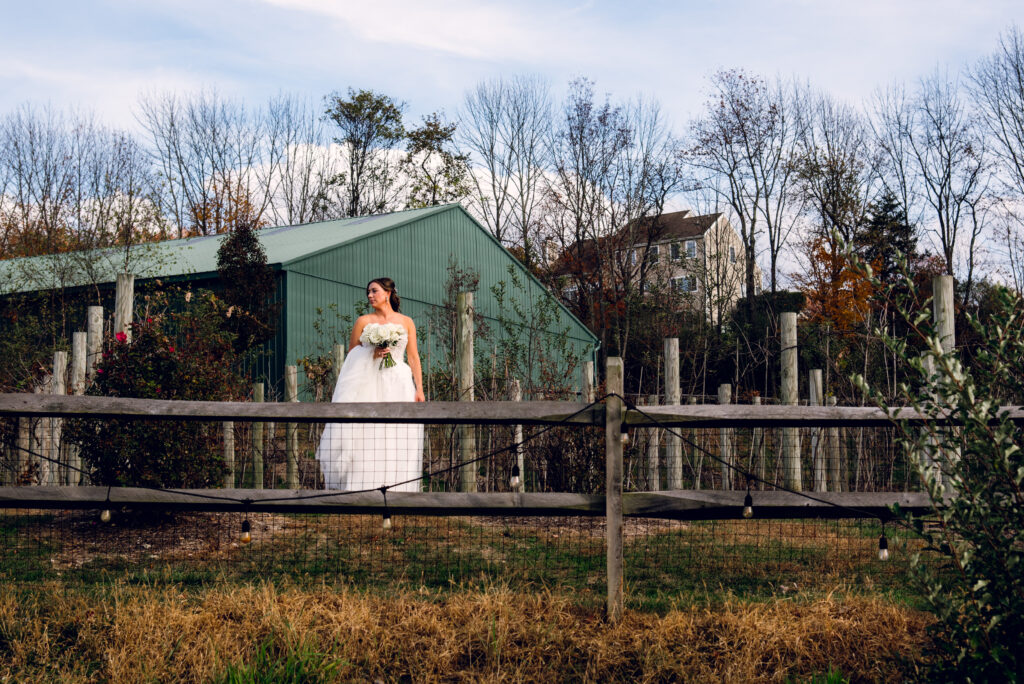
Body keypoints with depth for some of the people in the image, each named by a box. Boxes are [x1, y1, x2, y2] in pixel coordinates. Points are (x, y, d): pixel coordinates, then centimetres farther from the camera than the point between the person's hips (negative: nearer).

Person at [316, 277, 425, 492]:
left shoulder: (406, 322, 11)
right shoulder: (363, 321, 9)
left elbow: (414, 357, 8)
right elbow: (351, 357, 11)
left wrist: (419, 389, 1)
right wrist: (371, 355, -8)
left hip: (398, 385, 1)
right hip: (367, 384, 0)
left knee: (398, 439, -6)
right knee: (365, 437, -11)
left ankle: (395, 487, -4)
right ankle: (363, 487, -13)